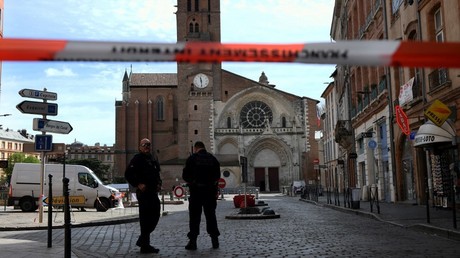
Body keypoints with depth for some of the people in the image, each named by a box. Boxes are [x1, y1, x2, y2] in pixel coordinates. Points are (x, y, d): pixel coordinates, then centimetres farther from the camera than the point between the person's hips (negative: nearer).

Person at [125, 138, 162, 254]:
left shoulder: (153, 158, 18)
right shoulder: (137, 159, -7)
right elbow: (128, 174, -13)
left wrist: (159, 183, 12)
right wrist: (138, 184, -18)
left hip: (153, 192, 9)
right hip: (143, 192, -9)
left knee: (155, 215, 13)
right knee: (145, 217, -6)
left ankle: (142, 240, 26)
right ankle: (145, 246, 2)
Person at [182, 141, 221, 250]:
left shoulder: (192, 158, -4)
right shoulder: (213, 159, 6)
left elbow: (185, 175, -2)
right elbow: (217, 175, 8)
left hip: (196, 190, -3)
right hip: (211, 191, 3)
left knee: (194, 216, 3)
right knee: (211, 215, 11)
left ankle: (193, 241, 2)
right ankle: (215, 240, 11)